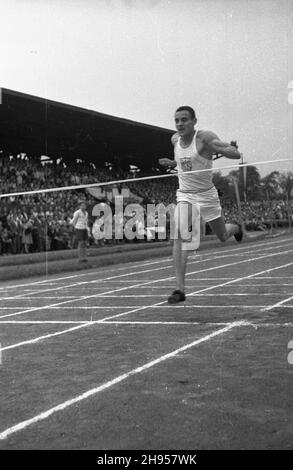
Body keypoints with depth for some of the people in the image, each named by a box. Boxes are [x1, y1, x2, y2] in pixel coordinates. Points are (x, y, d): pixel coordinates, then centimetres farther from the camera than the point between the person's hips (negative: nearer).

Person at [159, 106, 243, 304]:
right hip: (185, 196, 3)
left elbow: (236, 154, -22)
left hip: (207, 195, -3)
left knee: (223, 236, 15)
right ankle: (180, 289, -18)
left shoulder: (205, 137, -16)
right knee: (180, 238, -18)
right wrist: (173, 163, 5)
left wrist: (229, 150, -44)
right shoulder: (175, 140, 2)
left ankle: (235, 228, 55)